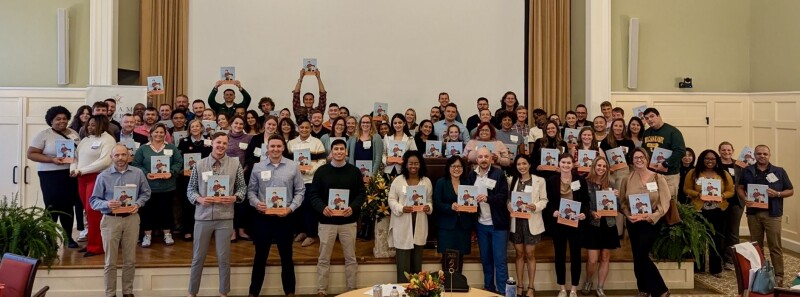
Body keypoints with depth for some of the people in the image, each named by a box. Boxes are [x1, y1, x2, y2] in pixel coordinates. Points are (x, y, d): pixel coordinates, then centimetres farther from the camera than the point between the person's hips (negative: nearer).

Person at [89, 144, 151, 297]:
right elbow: (94, 201, -2)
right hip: (111, 220, -2)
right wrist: (107, 204, -21)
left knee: (130, 260, 11)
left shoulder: (138, 173, 2)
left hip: (131, 219, 2)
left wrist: (138, 204, -8)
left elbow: (145, 193, 11)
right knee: (110, 261, 6)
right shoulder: (103, 176, -4)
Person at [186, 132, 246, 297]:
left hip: (225, 218, 0)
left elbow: (242, 187, 5)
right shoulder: (199, 165, 2)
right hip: (203, 217, 1)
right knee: (198, 257, 11)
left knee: (224, 258, 8)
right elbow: (190, 189, 5)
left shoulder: (235, 166, 1)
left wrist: (235, 198, -13)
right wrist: (199, 199, -13)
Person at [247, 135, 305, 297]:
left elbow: (300, 191, 1)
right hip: (263, 217, 0)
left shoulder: (293, 167, 0)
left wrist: (291, 208, -12)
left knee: (286, 257, 11)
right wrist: (256, 203, -15)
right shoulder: (258, 167, 2)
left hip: (285, 217, 0)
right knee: (260, 257, 10)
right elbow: (251, 191, 4)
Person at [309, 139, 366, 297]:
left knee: (350, 258, 10)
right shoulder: (322, 171, 0)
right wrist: (322, 207, -20)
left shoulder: (354, 171, 2)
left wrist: (353, 207, -17)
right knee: (324, 259, 6)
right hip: (326, 221, -1)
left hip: (348, 221, 1)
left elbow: (362, 194, 2)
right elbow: (313, 194, -1)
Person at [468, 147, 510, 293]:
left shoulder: (499, 173, -7)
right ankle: (488, 288, 26)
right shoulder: (471, 175, 5)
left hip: (498, 224, -4)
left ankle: (502, 291, 5)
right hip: (481, 224, 4)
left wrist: (487, 198, -29)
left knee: (500, 259, -1)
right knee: (485, 259, 14)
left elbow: (504, 196, -15)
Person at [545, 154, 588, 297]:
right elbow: (548, 201, 2)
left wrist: (584, 213, -17)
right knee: (560, 255, 8)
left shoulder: (580, 180, 0)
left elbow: (586, 201, 2)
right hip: (558, 222, 1)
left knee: (575, 255, 7)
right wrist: (552, 212, -17)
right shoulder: (551, 180, 1)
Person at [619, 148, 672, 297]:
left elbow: (665, 202, -7)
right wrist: (628, 215, -12)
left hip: (652, 222, -4)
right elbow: (622, 202, 6)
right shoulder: (627, 180, 6)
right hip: (633, 222, 4)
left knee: (640, 255, -13)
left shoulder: (658, 178, -1)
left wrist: (651, 217, -20)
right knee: (638, 257, 7)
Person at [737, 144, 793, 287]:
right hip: (753, 213, 2)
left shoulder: (779, 171, 2)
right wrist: (745, 199, -7)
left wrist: (777, 194, -13)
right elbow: (739, 188, 12)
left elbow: (791, 191, 6)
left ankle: (778, 276, 2)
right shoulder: (747, 171, 8)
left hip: (772, 214, -2)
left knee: (775, 246, -2)